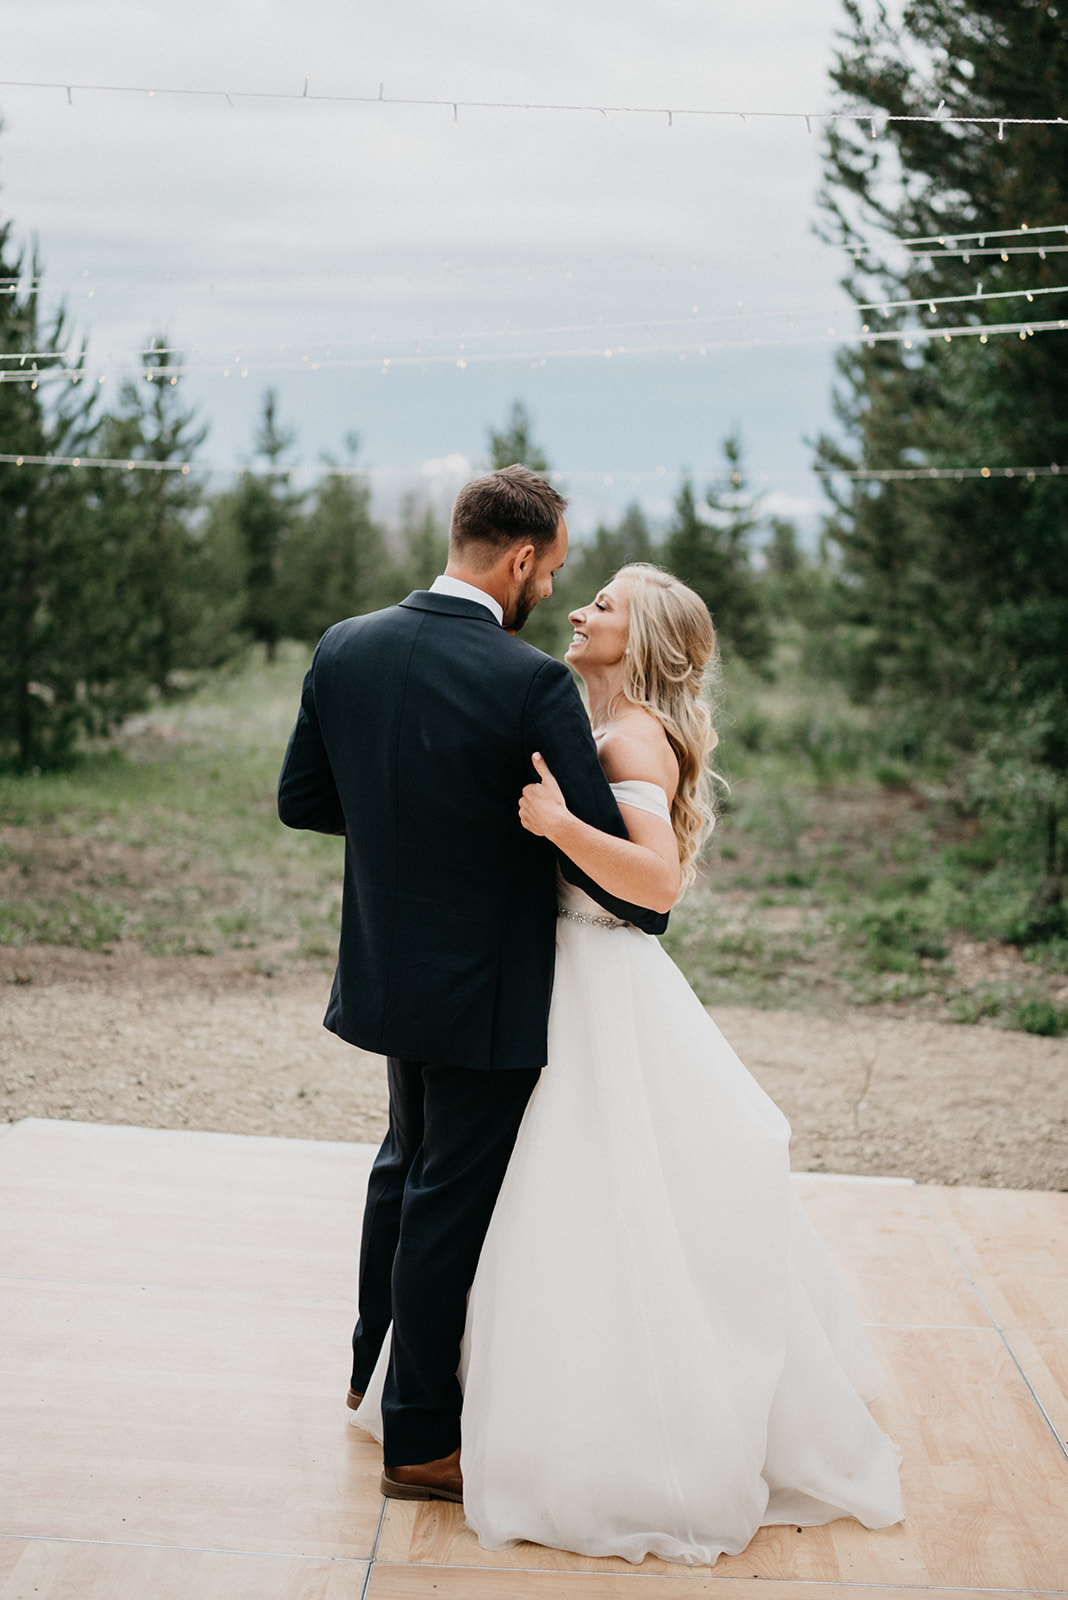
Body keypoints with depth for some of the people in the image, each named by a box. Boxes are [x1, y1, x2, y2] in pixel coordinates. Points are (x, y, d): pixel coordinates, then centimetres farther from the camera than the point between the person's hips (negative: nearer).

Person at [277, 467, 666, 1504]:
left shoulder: (343, 649, -5)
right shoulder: (532, 685, -23)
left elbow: (301, 799, 4)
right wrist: (648, 912, 2)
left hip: (388, 970, 7)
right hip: (485, 989, -6)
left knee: (407, 1163, 27)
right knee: (451, 1203, 7)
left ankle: (376, 1365, 44)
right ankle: (419, 1439, 21)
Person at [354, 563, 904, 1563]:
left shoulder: (637, 736, -14)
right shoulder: (594, 731, 13)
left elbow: (659, 879, -28)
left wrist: (562, 825, -39)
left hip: (605, 994, -9)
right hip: (563, 991, 9)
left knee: (596, 1217, -3)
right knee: (563, 1213, 16)